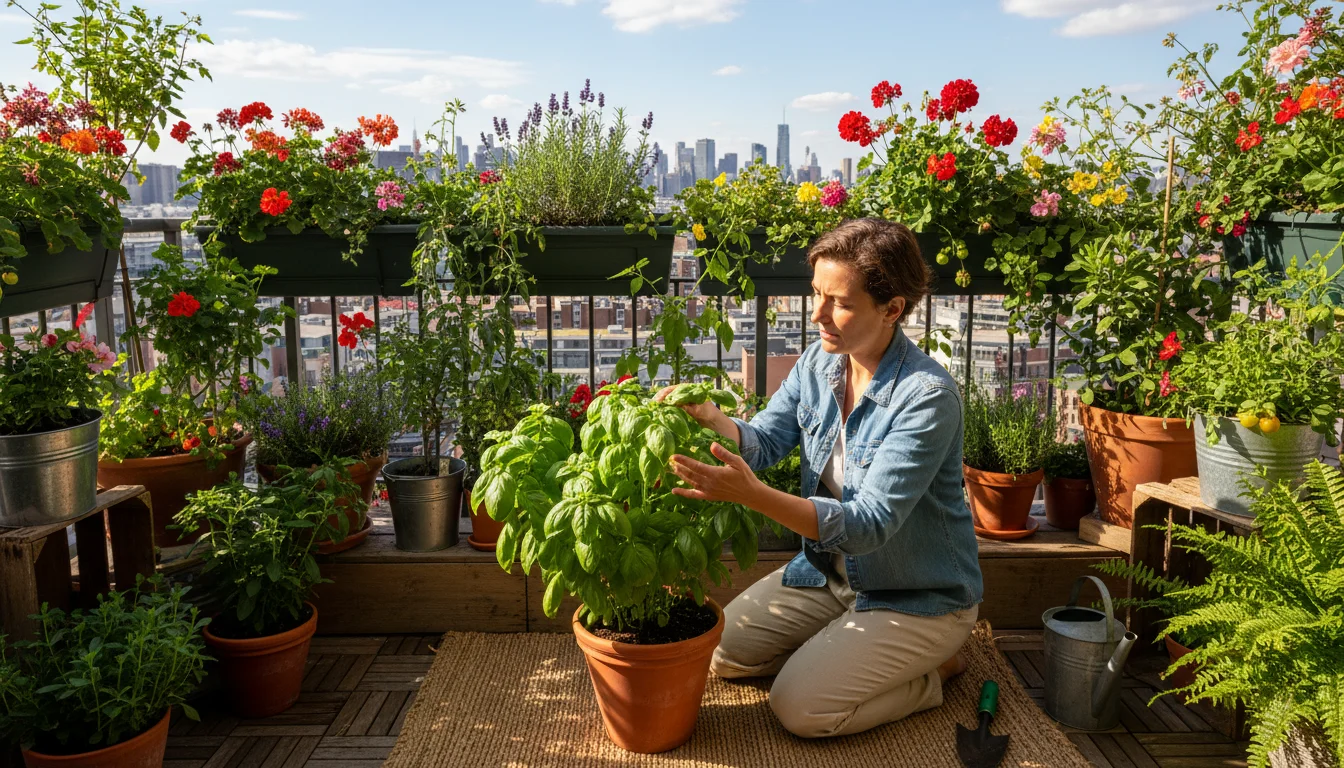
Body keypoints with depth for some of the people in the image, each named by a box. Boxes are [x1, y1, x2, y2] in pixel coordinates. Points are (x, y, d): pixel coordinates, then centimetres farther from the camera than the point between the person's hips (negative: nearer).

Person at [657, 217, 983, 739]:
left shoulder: (928, 396, -29)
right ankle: (848, 647, 21)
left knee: (800, 707, -15)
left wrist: (752, 495, -46)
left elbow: (870, 525, -34)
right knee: (723, 651, 4)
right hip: (830, 571, 7)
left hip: (918, 594, -7)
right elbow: (765, 441, -5)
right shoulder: (819, 362, -6)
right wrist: (710, 418, -28)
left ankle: (935, 667, 7)